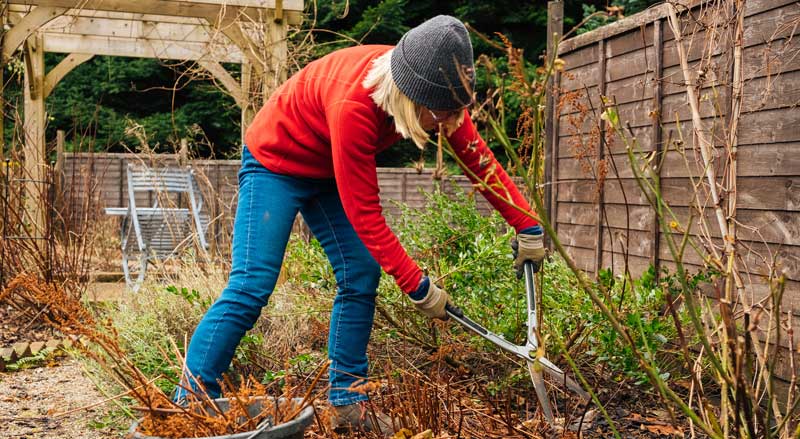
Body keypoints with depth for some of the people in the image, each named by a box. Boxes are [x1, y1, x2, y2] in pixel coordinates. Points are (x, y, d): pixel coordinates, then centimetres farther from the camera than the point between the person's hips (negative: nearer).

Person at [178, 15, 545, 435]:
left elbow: (478, 157, -8)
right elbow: (364, 213, -33)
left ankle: (346, 401, 7)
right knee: (252, 285, -16)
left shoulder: (434, 89, -19)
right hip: (275, 160, -7)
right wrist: (417, 286, -28)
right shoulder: (353, 105, -39)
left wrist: (529, 228, -9)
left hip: (328, 171, 7)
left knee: (361, 277, -1)